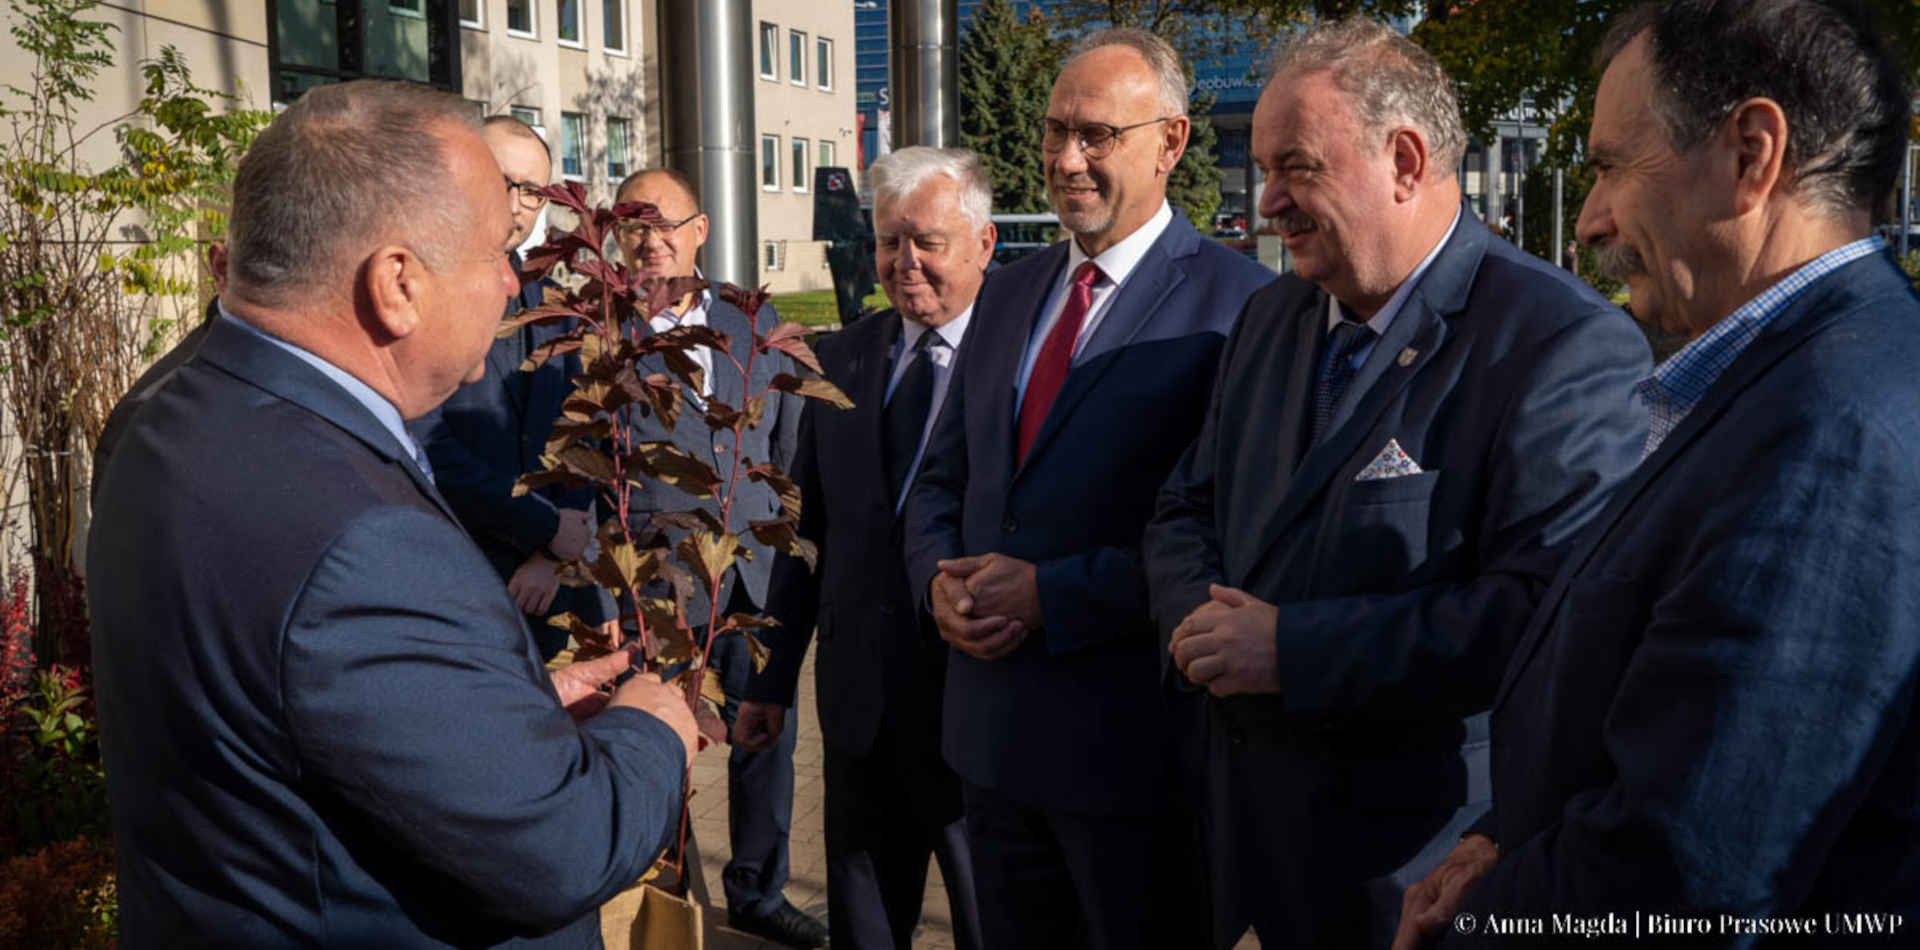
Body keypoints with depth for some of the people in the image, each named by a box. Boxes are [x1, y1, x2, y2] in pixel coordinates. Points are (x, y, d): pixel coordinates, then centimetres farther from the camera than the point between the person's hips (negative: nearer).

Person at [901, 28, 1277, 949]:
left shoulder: (1235, 303, -14)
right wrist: (941, 579, -5)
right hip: (992, 731, 7)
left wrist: (1051, 594, -20)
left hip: (1129, 737, -6)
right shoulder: (1006, 293, 11)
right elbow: (940, 477, 15)